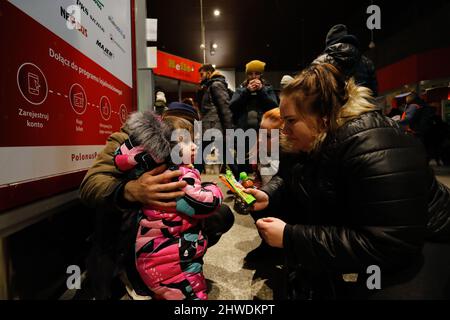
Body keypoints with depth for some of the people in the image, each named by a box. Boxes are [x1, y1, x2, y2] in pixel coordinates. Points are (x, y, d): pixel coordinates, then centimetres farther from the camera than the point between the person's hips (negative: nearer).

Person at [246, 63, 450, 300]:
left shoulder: (373, 145, -29)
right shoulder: (314, 140, -5)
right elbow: (287, 176, 7)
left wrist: (290, 237, -32)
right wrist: (268, 196, -15)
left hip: (410, 248, -7)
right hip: (352, 234, 7)